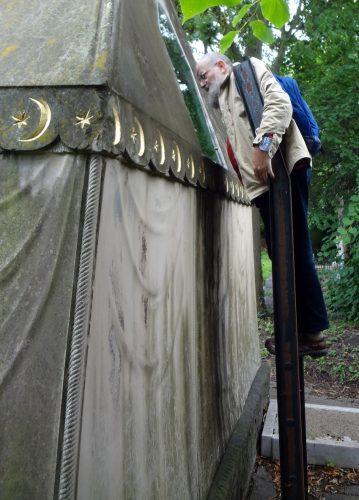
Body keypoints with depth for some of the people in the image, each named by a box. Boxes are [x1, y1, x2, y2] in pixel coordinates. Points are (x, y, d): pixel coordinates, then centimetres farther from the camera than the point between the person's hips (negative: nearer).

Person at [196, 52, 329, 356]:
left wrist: (263, 145, -22)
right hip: (261, 181, 8)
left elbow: (279, 102, -9)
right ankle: (303, 331, 8)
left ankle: (313, 332, -2)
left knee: (294, 249, -10)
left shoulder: (250, 68, 12)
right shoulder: (223, 102, 33)